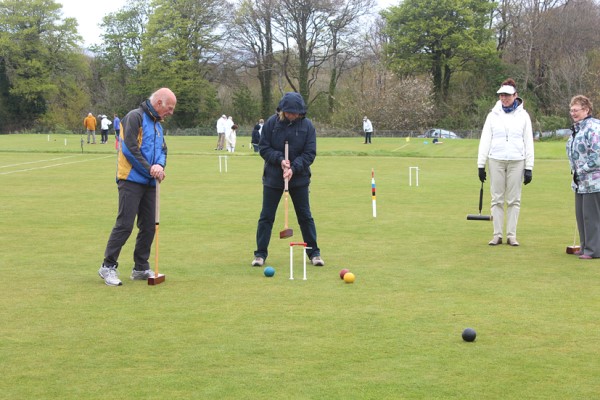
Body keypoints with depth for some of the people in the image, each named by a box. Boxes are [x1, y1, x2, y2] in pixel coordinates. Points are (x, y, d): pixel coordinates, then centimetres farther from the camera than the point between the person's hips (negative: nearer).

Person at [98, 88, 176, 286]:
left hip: (149, 183, 9)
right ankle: (108, 266, -2)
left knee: (148, 226, 10)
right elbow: (130, 148, -17)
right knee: (124, 224, -10)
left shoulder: (157, 124, 19)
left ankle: (141, 268, 19)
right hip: (131, 180, -9)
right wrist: (150, 169, -14)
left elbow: (162, 150, 15)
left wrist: (160, 165, -7)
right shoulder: (135, 117, -9)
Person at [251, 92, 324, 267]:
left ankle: (314, 253, 16)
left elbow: (310, 153, -8)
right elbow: (263, 148, -5)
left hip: (299, 177, 0)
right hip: (273, 177, 0)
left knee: (305, 216, 6)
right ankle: (260, 253, 12)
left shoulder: (307, 125, -8)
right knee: (266, 216, 3)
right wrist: (280, 159, -20)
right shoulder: (272, 122, -8)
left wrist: (294, 168, -20)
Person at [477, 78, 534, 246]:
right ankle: (497, 235, 6)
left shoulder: (523, 116, 4)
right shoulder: (493, 115, 5)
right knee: (497, 199, 1)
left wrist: (529, 168, 0)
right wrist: (481, 164, 2)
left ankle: (511, 235, 7)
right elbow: (485, 140, 6)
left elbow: (528, 142, 4)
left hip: (517, 162, 0)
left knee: (514, 200, 2)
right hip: (496, 161, 1)